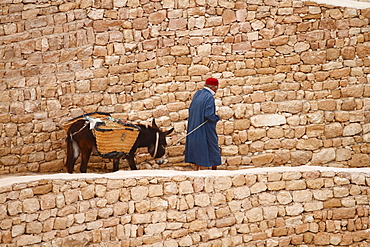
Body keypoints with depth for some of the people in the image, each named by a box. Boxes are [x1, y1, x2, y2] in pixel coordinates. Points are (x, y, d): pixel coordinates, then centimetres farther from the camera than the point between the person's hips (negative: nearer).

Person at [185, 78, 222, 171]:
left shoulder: (197, 93, 5)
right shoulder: (209, 97, -19)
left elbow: (191, 110, 12)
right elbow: (209, 115, -24)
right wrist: (217, 118, -6)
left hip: (194, 127, 7)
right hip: (206, 129, -7)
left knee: (197, 148, 11)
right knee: (213, 149, 8)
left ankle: (196, 169, 9)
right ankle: (214, 169, 16)